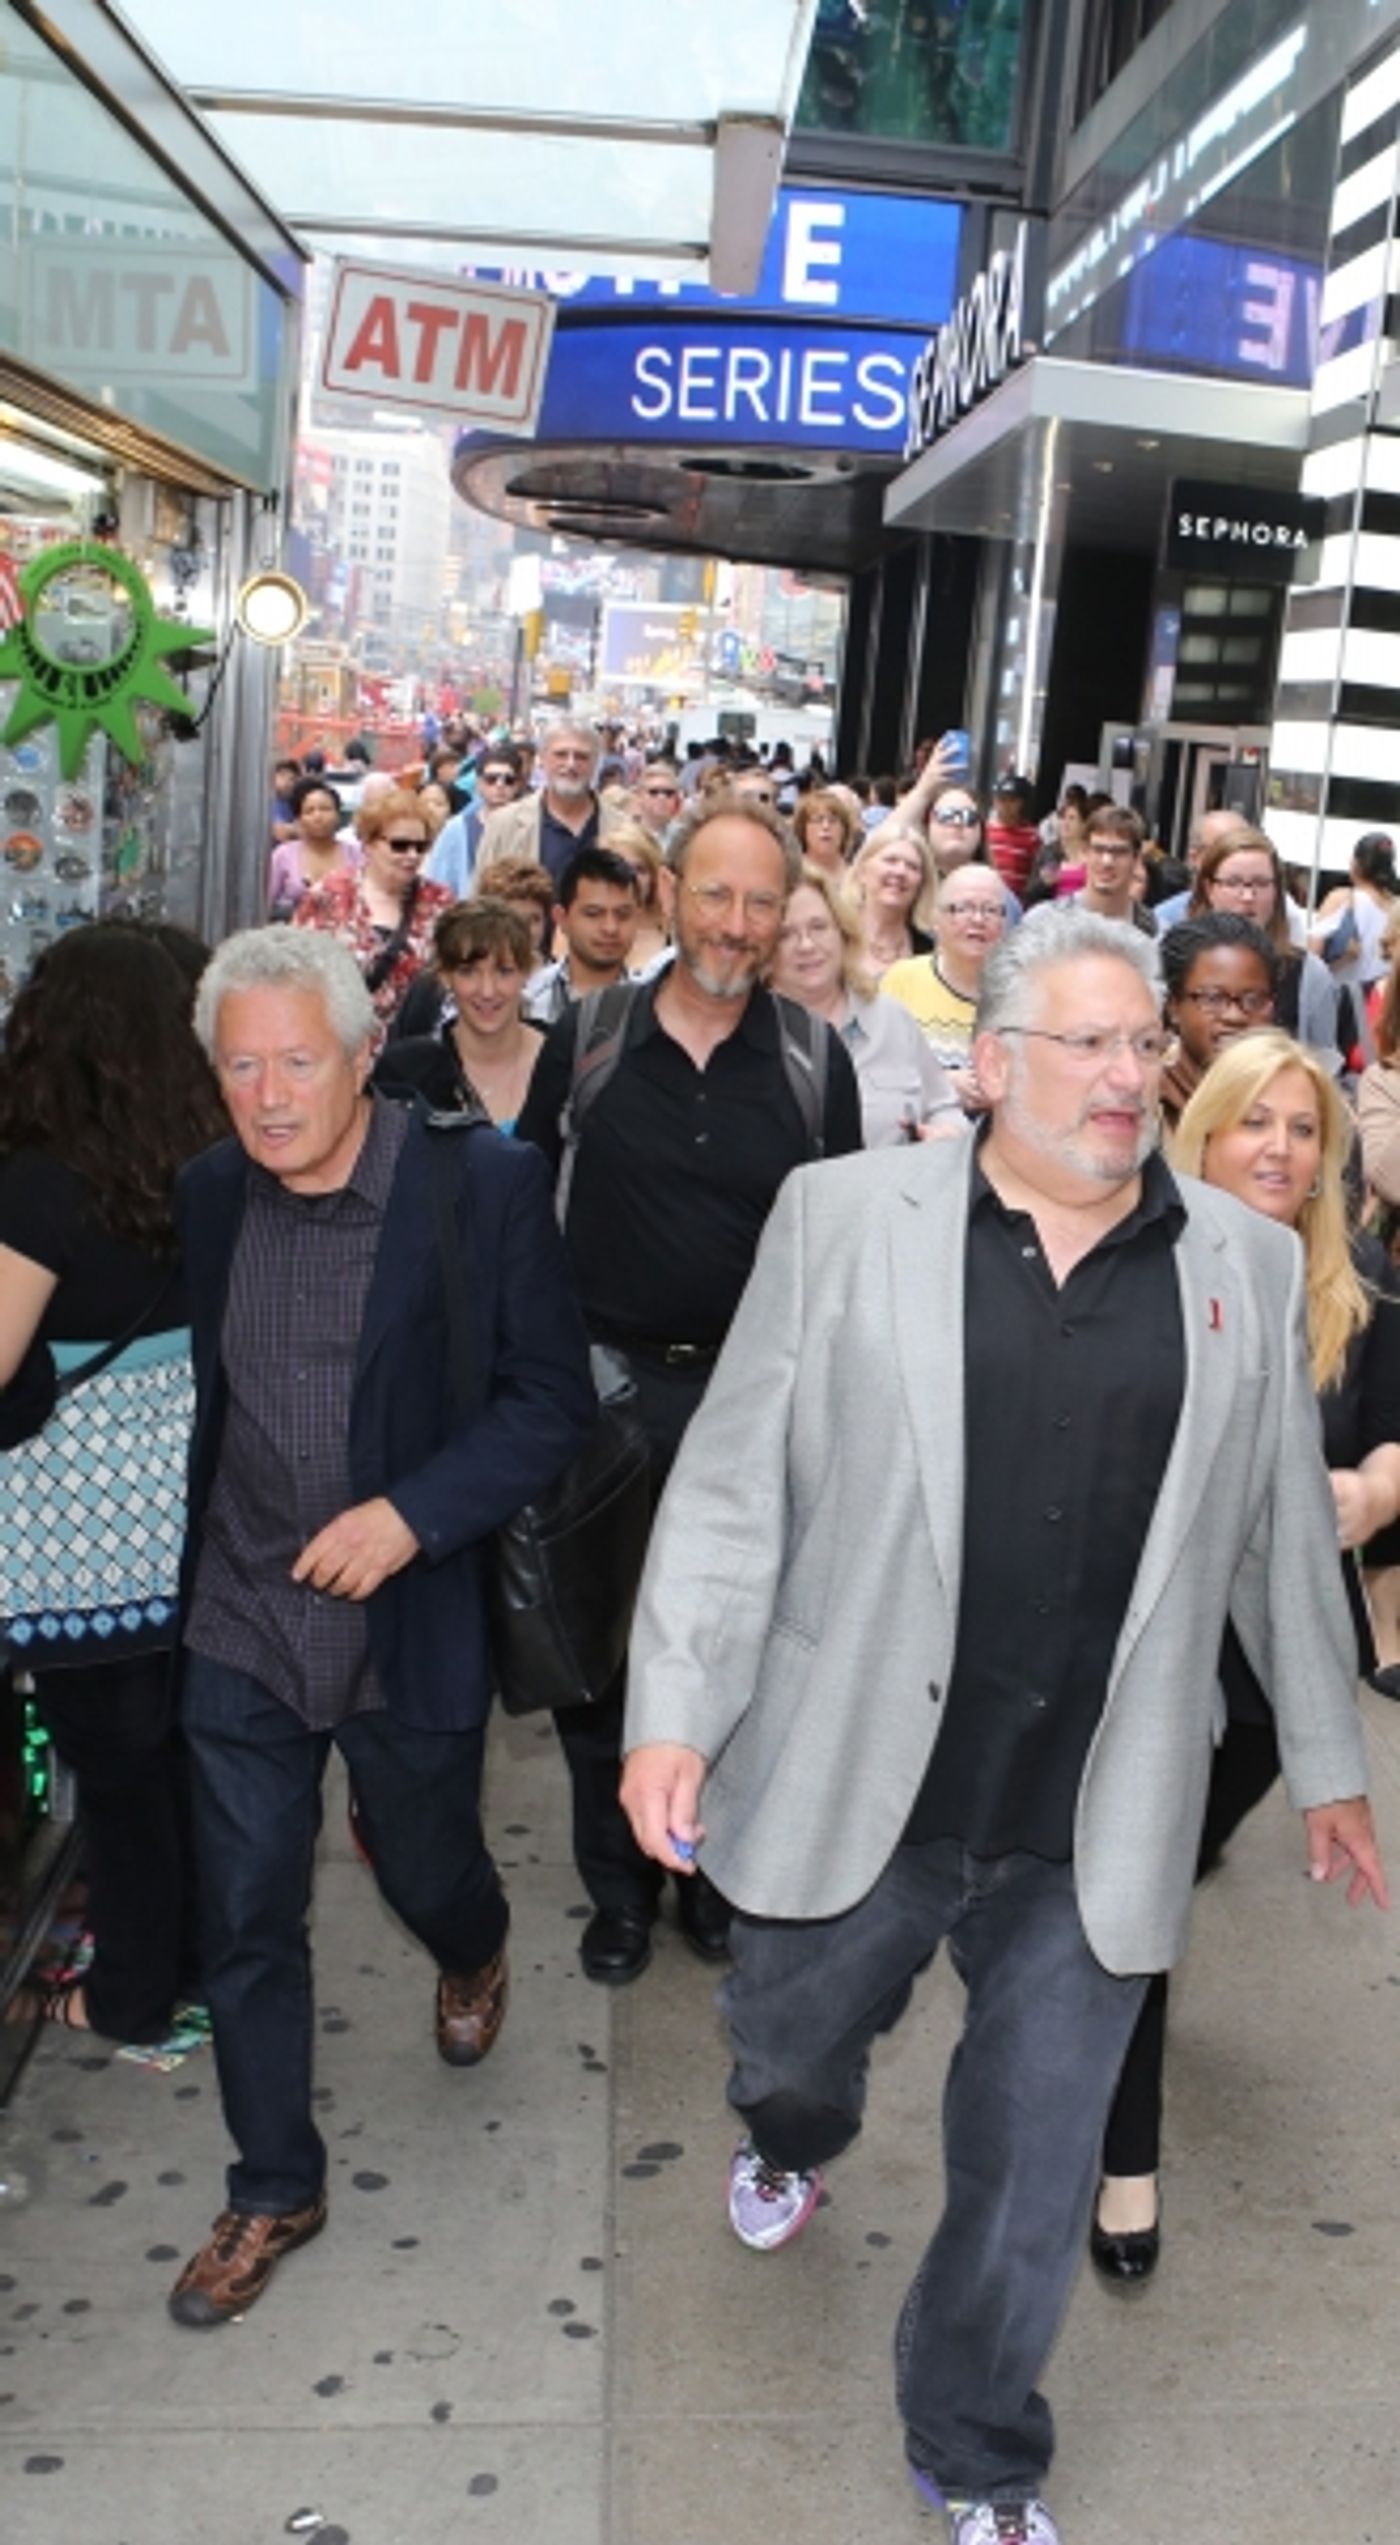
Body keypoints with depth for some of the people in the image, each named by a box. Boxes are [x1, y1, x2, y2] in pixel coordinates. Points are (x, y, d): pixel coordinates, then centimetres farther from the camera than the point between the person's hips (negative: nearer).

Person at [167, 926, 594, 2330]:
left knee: (425, 1868, 19)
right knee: (245, 1923, 9)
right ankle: (273, 2189, 31)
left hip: (412, 1623, -2)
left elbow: (552, 1400, -11)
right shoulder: (206, 1194, -2)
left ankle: (474, 1956, 57)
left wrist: (411, 1513, -22)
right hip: (240, 1624, 3)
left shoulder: (484, 1185, -14)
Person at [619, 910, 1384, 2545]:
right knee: (786, 2048, 21)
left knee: (1033, 2164, 12)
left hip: (1094, 1824, 1)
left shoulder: (1246, 1265, 3)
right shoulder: (843, 1215, -4)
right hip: (854, 1781, 0)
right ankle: (794, 2142, 59)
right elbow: (734, 1483, -4)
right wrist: (673, 1712, -9)